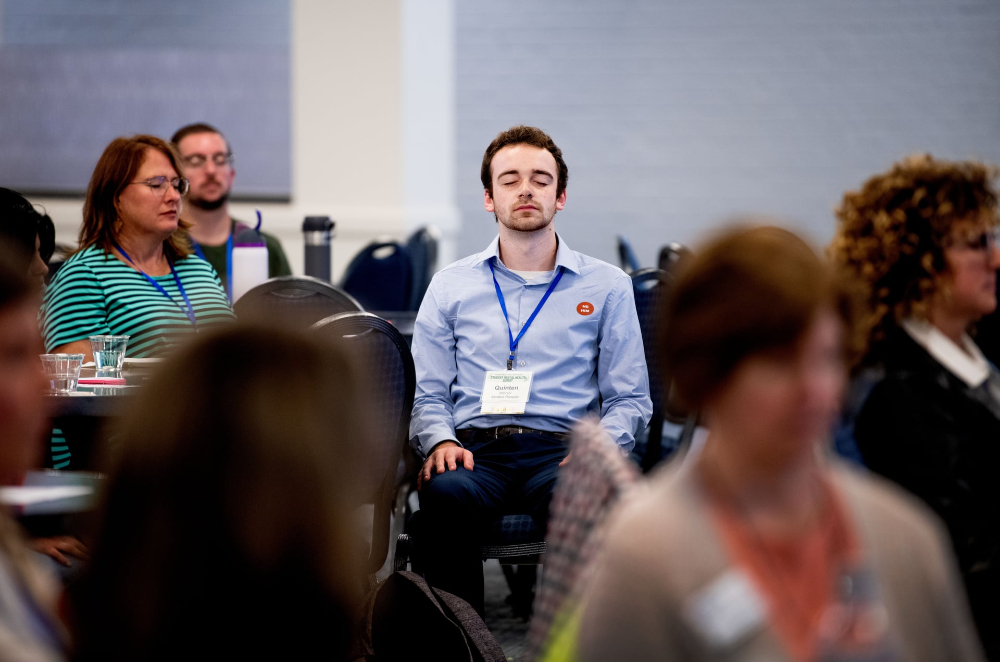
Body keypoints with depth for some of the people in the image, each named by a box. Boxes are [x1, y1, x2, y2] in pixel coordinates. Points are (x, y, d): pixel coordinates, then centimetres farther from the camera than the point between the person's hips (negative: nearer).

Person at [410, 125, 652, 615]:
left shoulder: (606, 286, 17)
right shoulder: (451, 286, 20)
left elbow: (629, 399, 14)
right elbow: (427, 392, 17)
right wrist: (440, 441, -6)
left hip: (560, 450, -1)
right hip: (474, 448, 1)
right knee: (446, 494, -37)